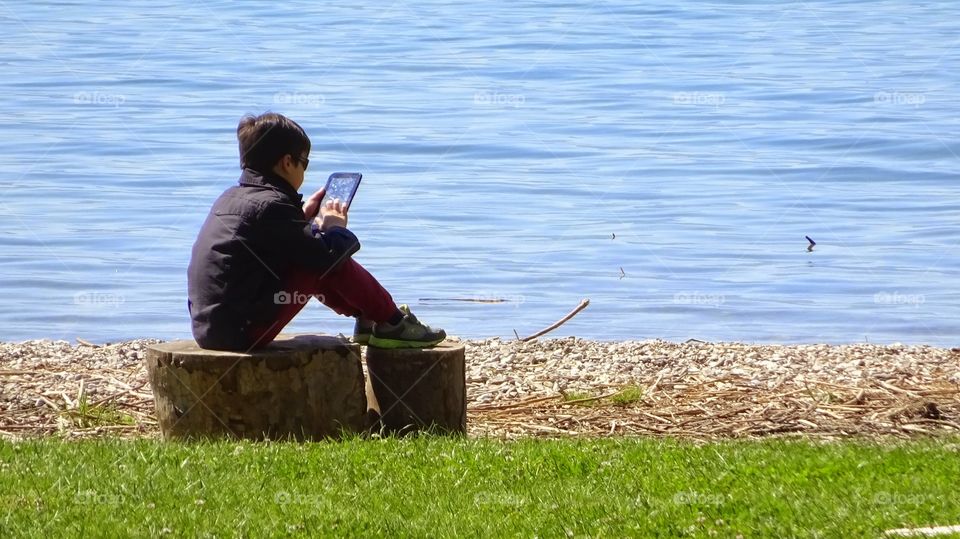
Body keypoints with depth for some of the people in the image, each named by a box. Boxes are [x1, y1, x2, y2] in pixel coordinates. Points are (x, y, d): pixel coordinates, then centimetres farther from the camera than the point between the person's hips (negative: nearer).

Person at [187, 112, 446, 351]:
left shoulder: (233, 197, 12)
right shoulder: (271, 205, -15)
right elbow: (327, 255, -14)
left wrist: (303, 215, 27)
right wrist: (336, 227, 6)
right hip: (242, 333, -10)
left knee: (310, 259, 23)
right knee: (330, 262, -3)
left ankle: (367, 319, 30)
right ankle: (392, 324, 10)